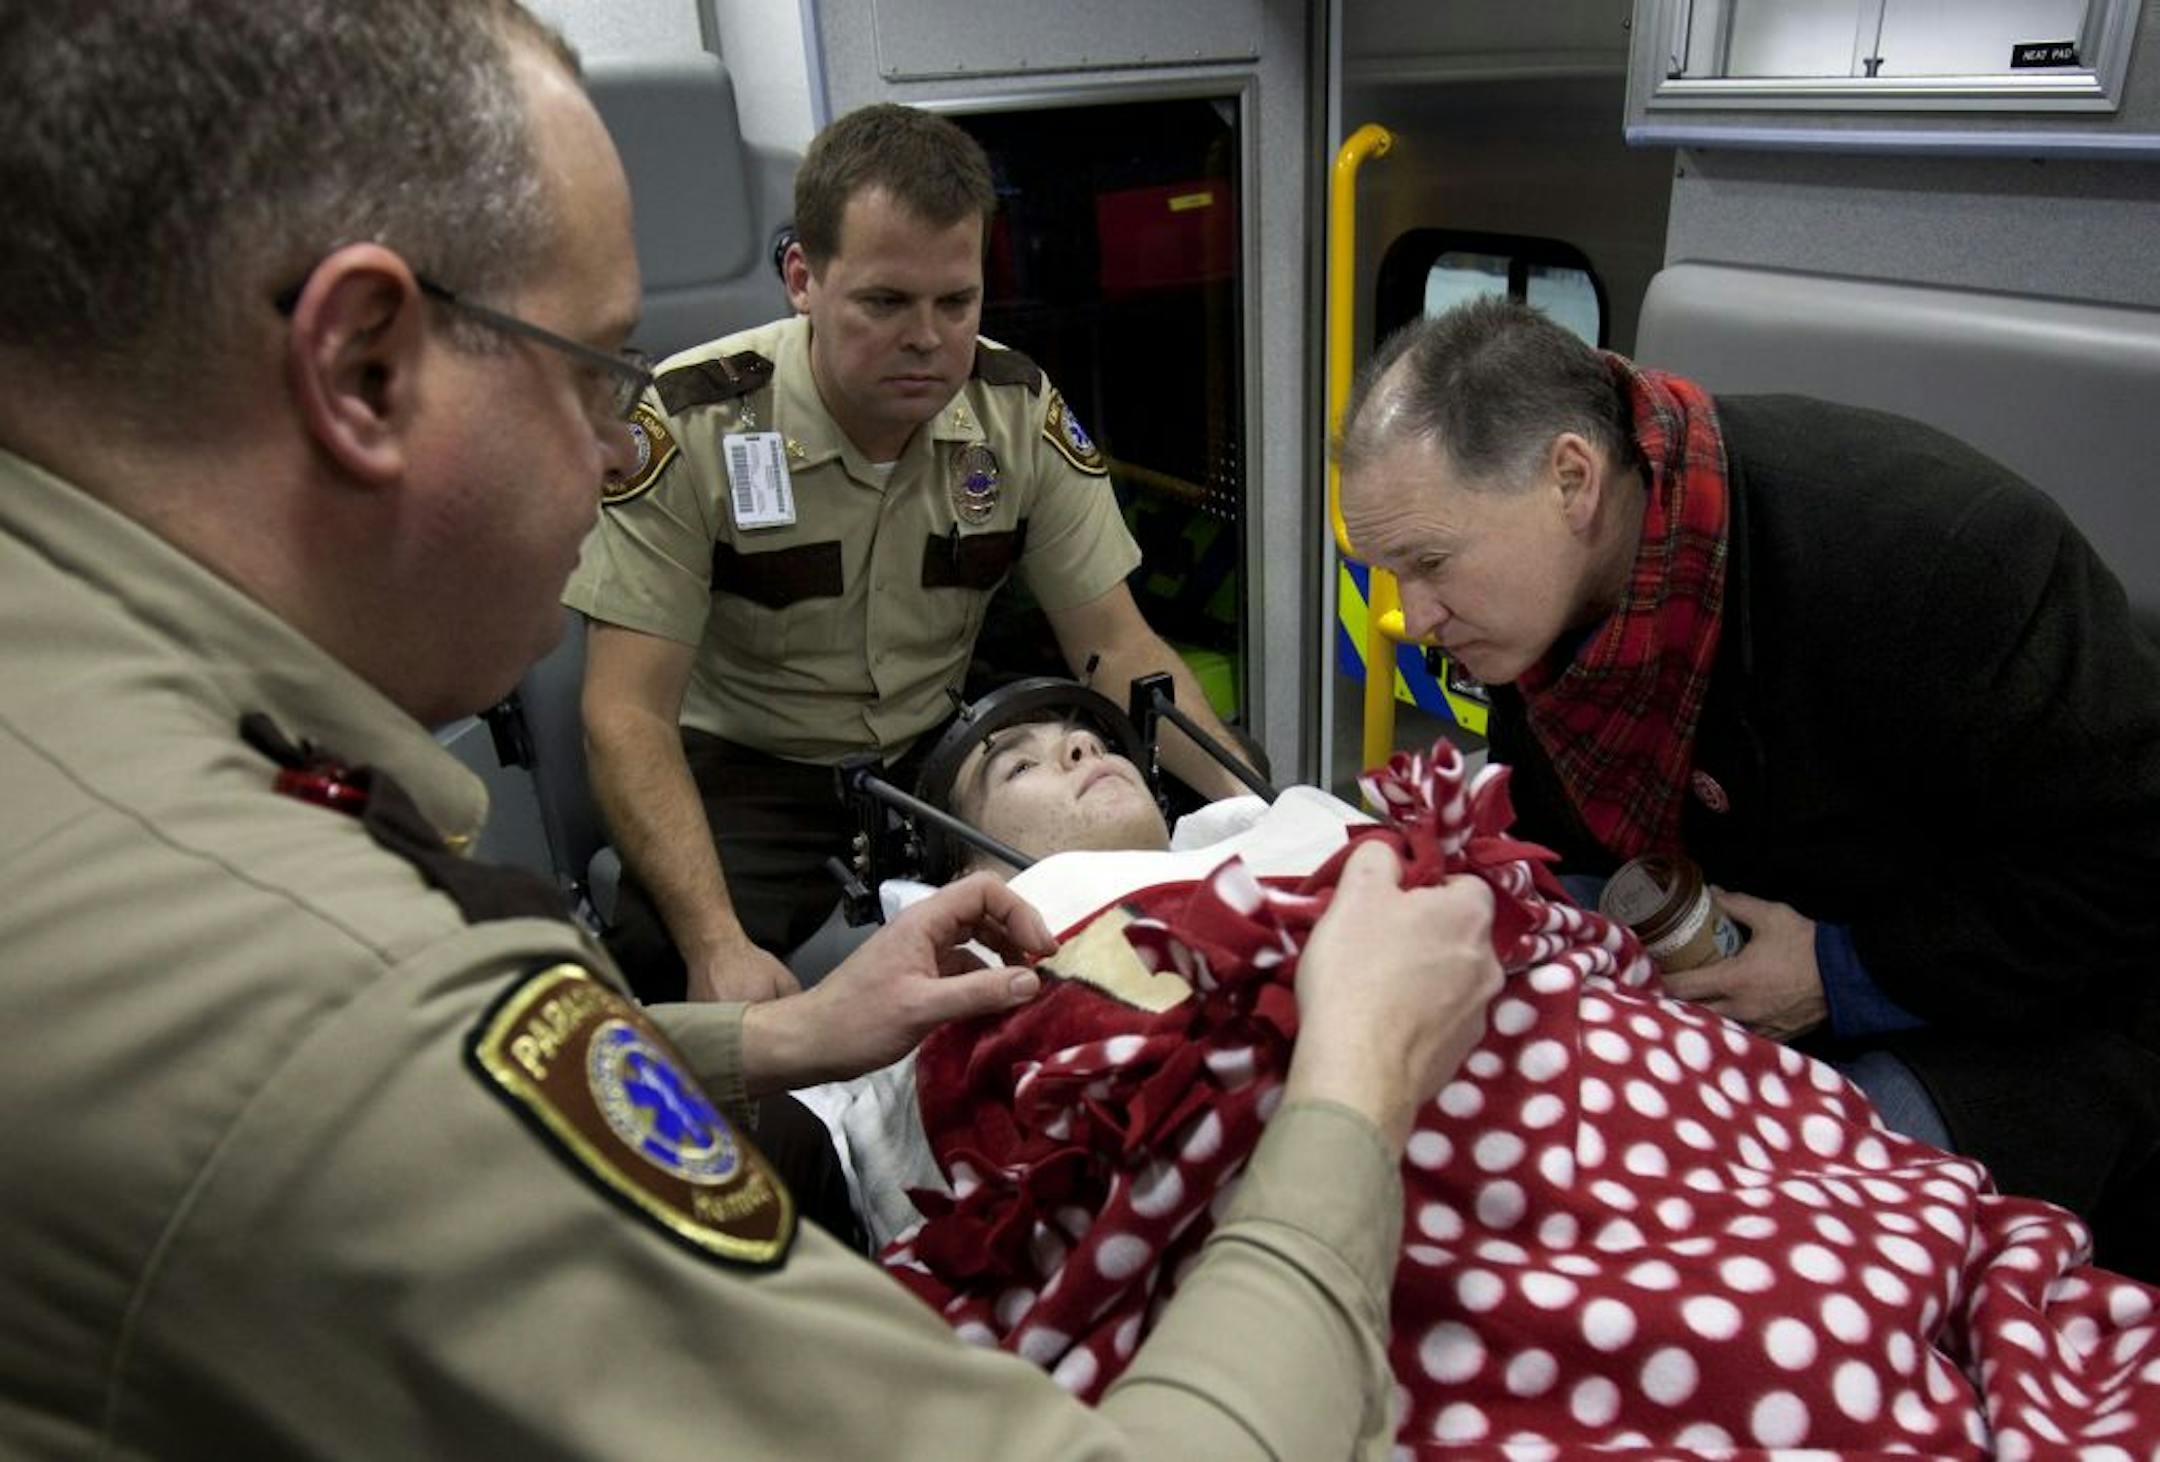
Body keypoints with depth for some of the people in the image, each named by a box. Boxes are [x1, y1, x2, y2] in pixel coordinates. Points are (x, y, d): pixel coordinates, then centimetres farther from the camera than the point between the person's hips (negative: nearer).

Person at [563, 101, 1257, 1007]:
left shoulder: (1021, 412, -8)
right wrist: (718, 947, -33)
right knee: (666, 966, -32)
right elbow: (628, 715, -20)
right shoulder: (689, 426, -19)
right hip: (745, 770, -3)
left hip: (938, 756, 4)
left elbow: (1117, 650, -4)